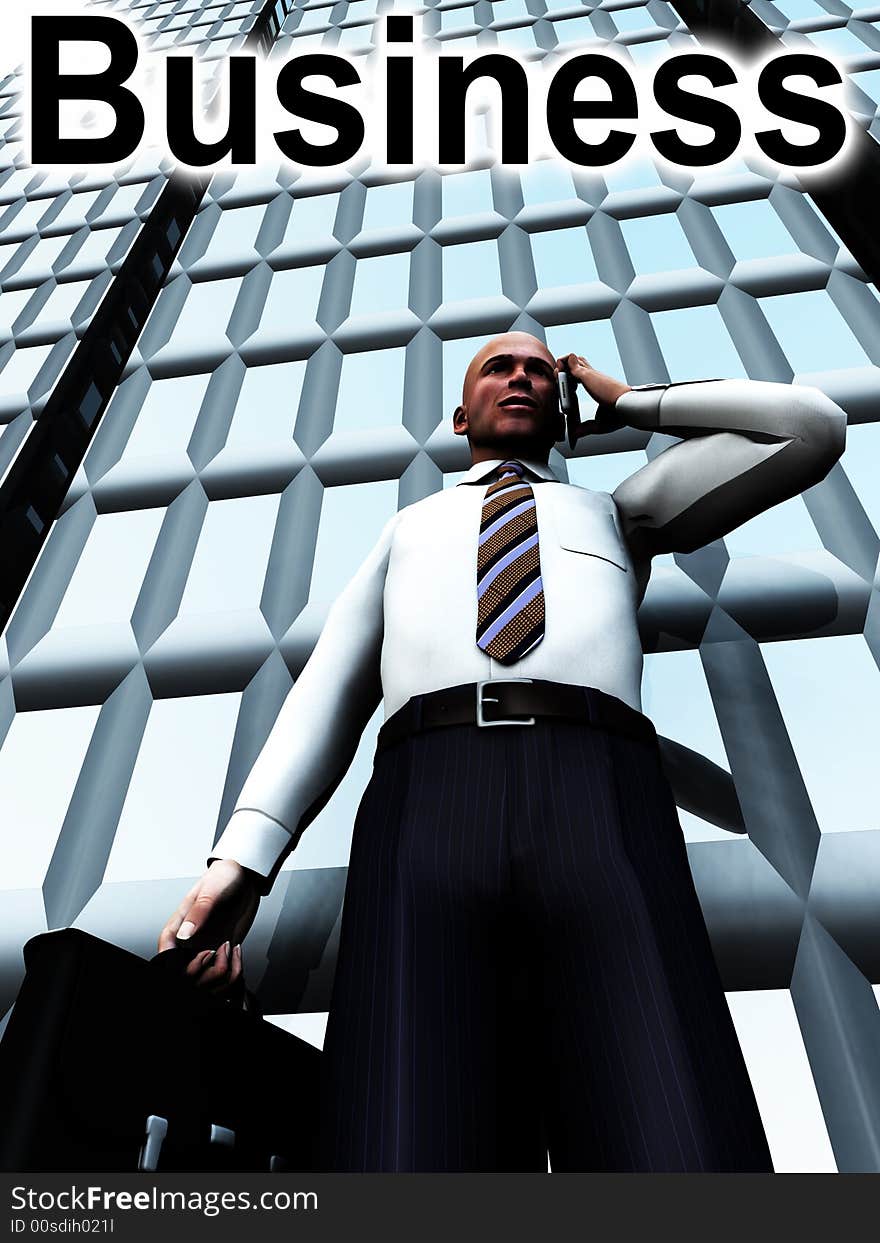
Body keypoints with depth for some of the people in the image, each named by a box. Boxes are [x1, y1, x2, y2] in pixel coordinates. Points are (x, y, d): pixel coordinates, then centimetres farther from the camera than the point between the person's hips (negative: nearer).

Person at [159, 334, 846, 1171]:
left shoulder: (615, 514, 34)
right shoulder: (408, 529, 35)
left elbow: (812, 428, 30)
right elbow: (327, 693, 22)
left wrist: (624, 401, 37)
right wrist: (242, 856, 7)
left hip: (602, 809, 0)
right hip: (425, 811, 1)